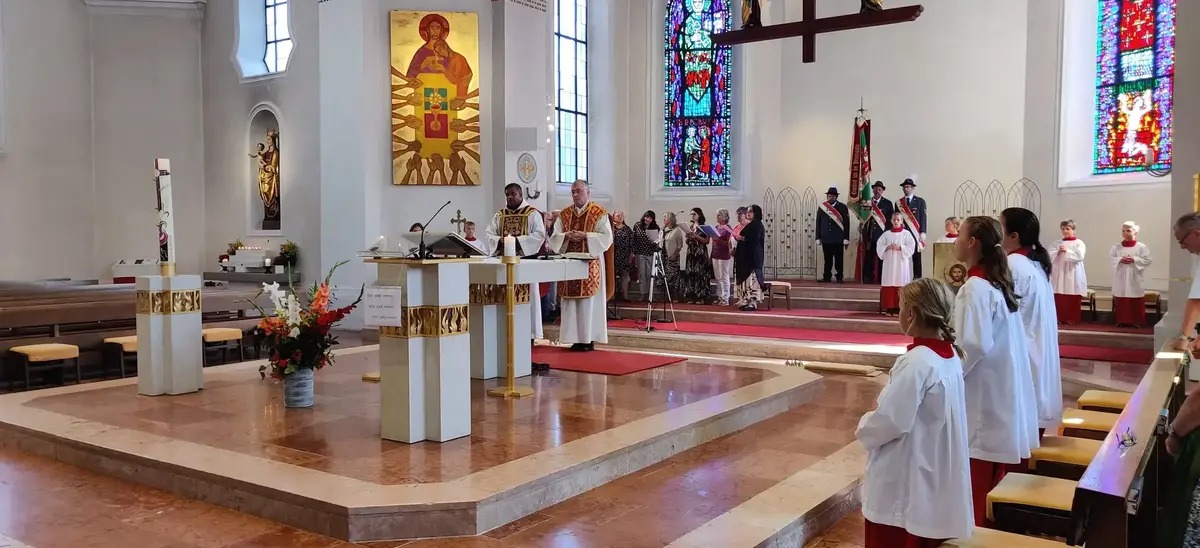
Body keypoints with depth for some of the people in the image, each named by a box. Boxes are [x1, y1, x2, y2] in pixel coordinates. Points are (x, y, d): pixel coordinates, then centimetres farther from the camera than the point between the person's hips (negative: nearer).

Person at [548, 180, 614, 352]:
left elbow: (606, 237, -9)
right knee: (571, 302, 3)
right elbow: (554, 237, 7)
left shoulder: (600, 214, 0)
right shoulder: (564, 214, 13)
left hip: (590, 264, -4)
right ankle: (576, 338, 9)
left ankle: (589, 339, 2)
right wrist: (566, 236, -13)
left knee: (589, 301, -3)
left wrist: (585, 235, -18)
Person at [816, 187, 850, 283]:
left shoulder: (842, 207, 2)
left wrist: (846, 239, -4)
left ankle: (839, 277, 9)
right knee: (827, 260, 6)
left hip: (838, 239, -2)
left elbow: (846, 223, 0)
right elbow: (818, 223, 7)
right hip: (826, 239, 2)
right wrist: (818, 238, 3)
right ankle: (827, 277, 12)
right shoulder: (821, 207, 8)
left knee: (838, 259, 1)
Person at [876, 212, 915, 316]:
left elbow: (911, 246, -5)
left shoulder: (906, 233, 2)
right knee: (888, 285, 0)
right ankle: (888, 307, 4)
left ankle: (899, 307, 1)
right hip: (889, 262, 2)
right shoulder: (887, 234, 8)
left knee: (900, 285, -3)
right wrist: (887, 247, -11)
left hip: (901, 262, -2)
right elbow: (879, 245, 6)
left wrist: (900, 248, -16)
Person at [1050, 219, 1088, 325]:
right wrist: (1058, 252, -15)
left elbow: (1079, 256, -11)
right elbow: (1050, 256, 2)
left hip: (1073, 274, -2)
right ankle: (1059, 318, 6)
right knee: (1058, 299, -1)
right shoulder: (1057, 243, 12)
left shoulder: (1079, 243, 3)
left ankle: (1072, 319, 6)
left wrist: (1067, 251, -16)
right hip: (1059, 274, 2)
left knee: (1073, 300, -1)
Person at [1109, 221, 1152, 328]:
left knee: (1136, 303, 1)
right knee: (1120, 302, 4)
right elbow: (1110, 258, 0)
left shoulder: (1141, 247, -1)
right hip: (1121, 279, 2)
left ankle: (1136, 322, 8)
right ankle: (1121, 321, 11)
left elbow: (1147, 260, -6)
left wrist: (1134, 260, -17)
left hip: (1135, 279, -2)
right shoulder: (1116, 247, 5)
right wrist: (1120, 260, -16)